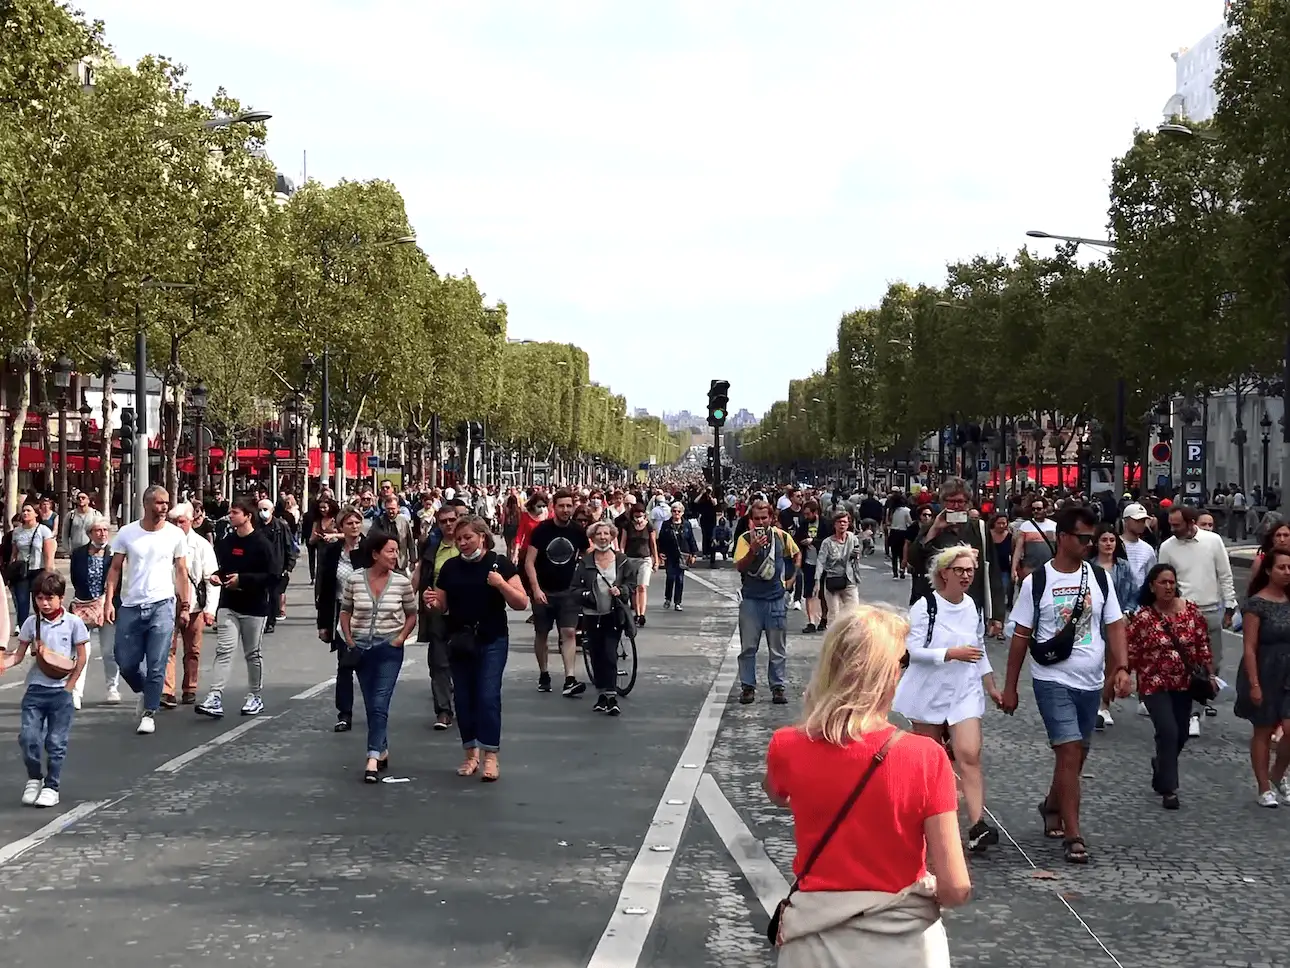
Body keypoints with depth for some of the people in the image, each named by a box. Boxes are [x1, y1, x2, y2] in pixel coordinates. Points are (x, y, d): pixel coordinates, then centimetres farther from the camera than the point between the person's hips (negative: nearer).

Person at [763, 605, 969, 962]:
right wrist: (930, 889, 2)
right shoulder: (925, 757, -19)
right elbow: (956, 889, -16)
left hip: (818, 945, 1)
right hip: (903, 945, -1)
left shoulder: (786, 749, -13)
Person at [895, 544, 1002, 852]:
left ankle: (978, 826, -18)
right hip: (929, 691, -3)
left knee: (969, 755, -11)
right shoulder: (925, 606, -11)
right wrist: (953, 653, -22)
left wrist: (991, 687, 19)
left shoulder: (972, 607, 7)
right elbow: (914, 649, -18)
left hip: (965, 692, 3)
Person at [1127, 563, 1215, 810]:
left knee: (1180, 735, 13)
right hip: (1155, 685, -4)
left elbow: (1203, 645, 5)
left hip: (1184, 684, 4)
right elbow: (1131, 652, -6)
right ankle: (1168, 790, -4)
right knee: (1169, 732, -14)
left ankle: (1161, 764, 46)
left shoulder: (1191, 610, 0)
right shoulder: (1143, 617, -10)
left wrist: (1209, 674, 0)